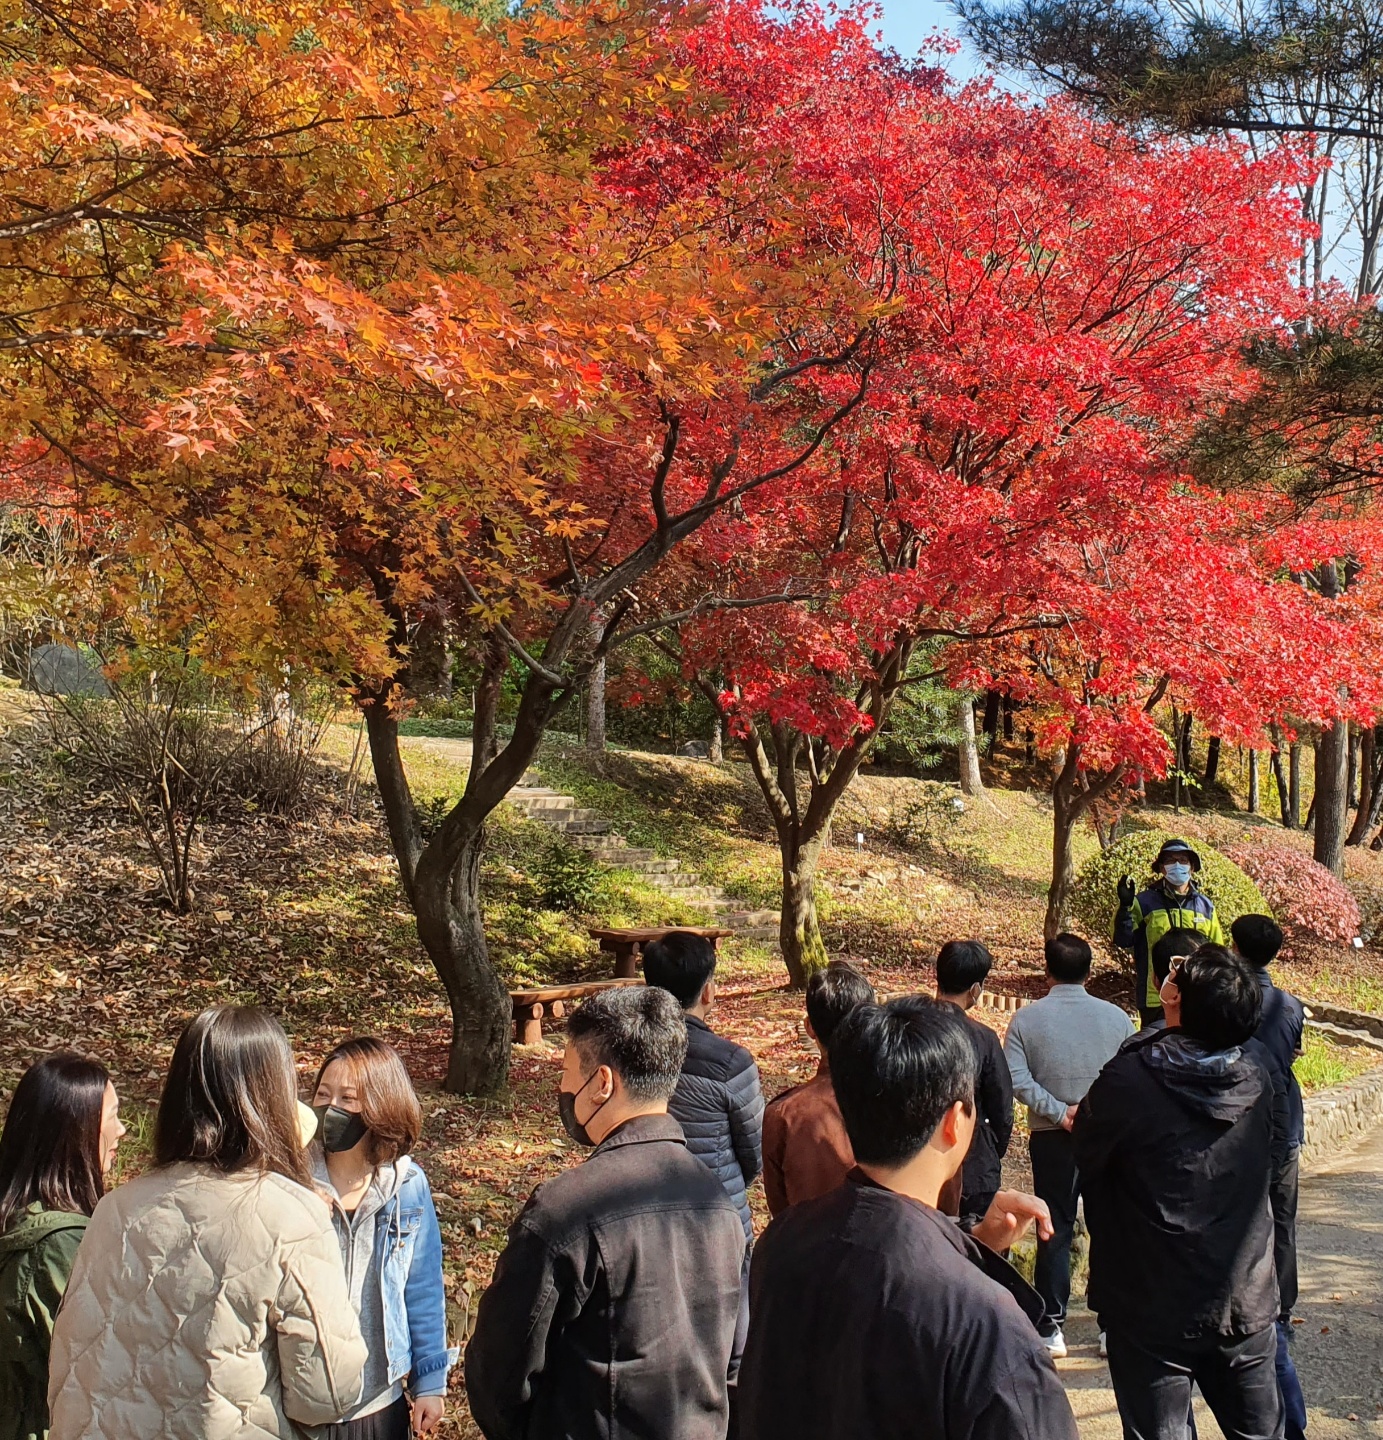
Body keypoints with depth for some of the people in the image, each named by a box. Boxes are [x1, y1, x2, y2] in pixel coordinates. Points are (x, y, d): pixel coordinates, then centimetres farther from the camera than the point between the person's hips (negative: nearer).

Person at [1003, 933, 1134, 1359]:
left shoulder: (1027, 1018, -5)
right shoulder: (1115, 1017, -2)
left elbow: (1016, 1079, -15)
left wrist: (1059, 1112, -13)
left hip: (1051, 1138, 0)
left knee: (1055, 1232, 8)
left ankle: (1051, 1327, 10)